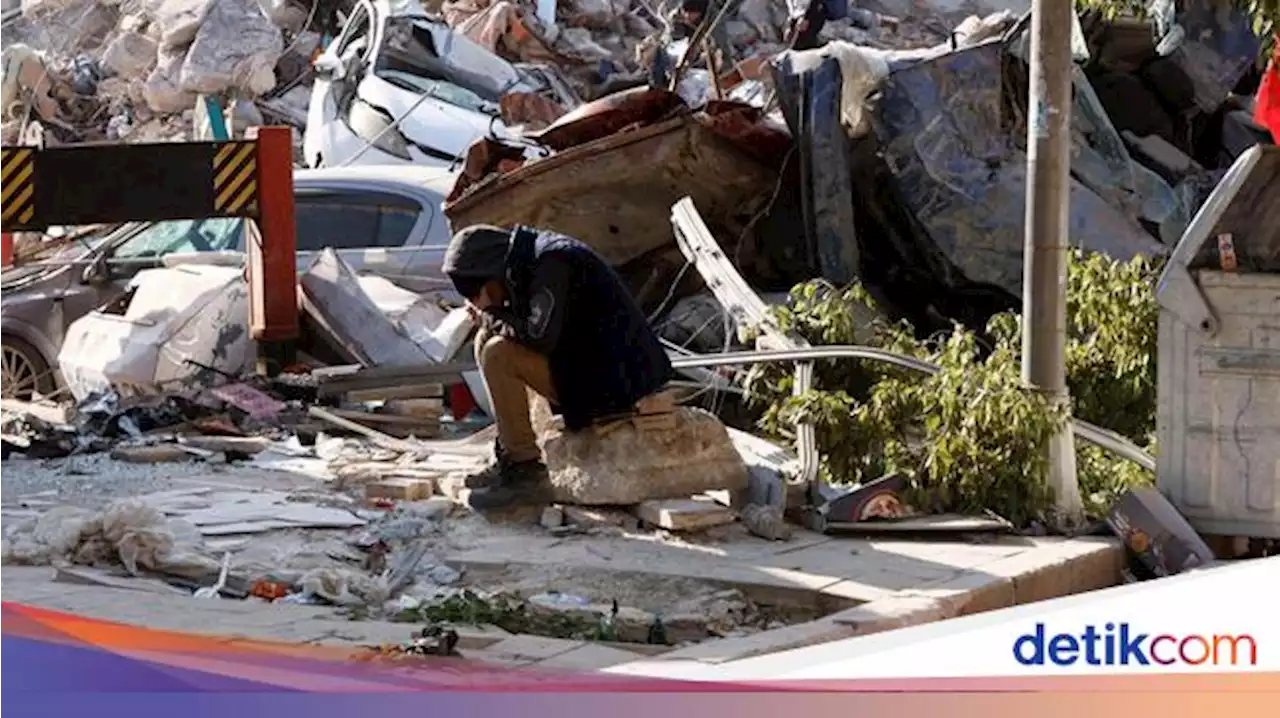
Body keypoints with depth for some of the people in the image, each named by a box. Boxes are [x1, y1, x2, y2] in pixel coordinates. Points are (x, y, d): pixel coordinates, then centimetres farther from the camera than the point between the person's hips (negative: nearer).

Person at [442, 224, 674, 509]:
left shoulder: (552, 263, -18)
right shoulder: (530, 262, 11)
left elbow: (540, 336, -28)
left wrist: (490, 315, -12)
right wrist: (489, 317, -3)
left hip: (611, 379, -10)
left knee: (498, 355, -20)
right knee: (486, 340, 11)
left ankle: (525, 471, -13)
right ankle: (510, 458, 11)